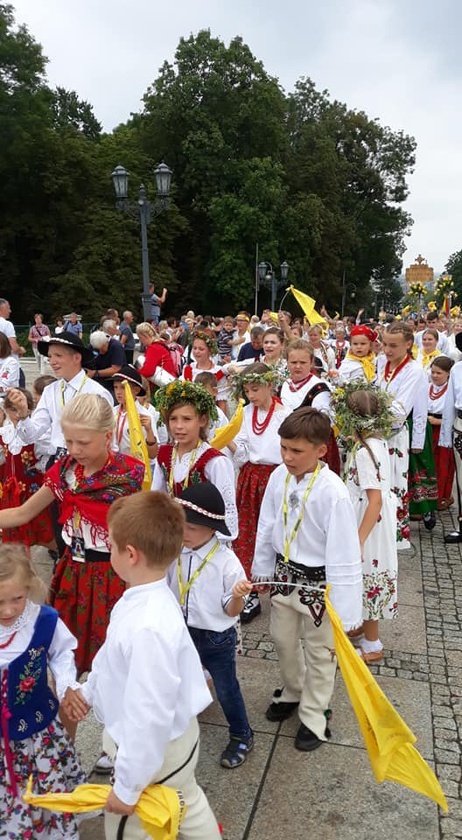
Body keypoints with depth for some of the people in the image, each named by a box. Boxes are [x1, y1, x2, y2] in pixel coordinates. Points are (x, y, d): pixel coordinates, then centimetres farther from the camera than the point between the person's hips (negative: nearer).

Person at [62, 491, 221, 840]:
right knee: (188, 805, 30)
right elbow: (117, 659, 9)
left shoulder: (149, 628, -39)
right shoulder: (149, 599, -10)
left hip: (153, 750, -7)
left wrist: (127, 786, -20)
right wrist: (88, 690, 13)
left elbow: (149, 716, -31)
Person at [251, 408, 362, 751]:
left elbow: (344, 554, -24)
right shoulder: (279, 477, -11)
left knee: (319, 652, 17)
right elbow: (267, 527, 3)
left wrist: (344, 611, -19)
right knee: (283, 640, 26)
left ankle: (313, 716, 41)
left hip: (318, 582, -5)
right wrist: (262, 570, 12)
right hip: (285, 574, 6)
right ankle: (293, 692, 55)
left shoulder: (332, 492, -28)